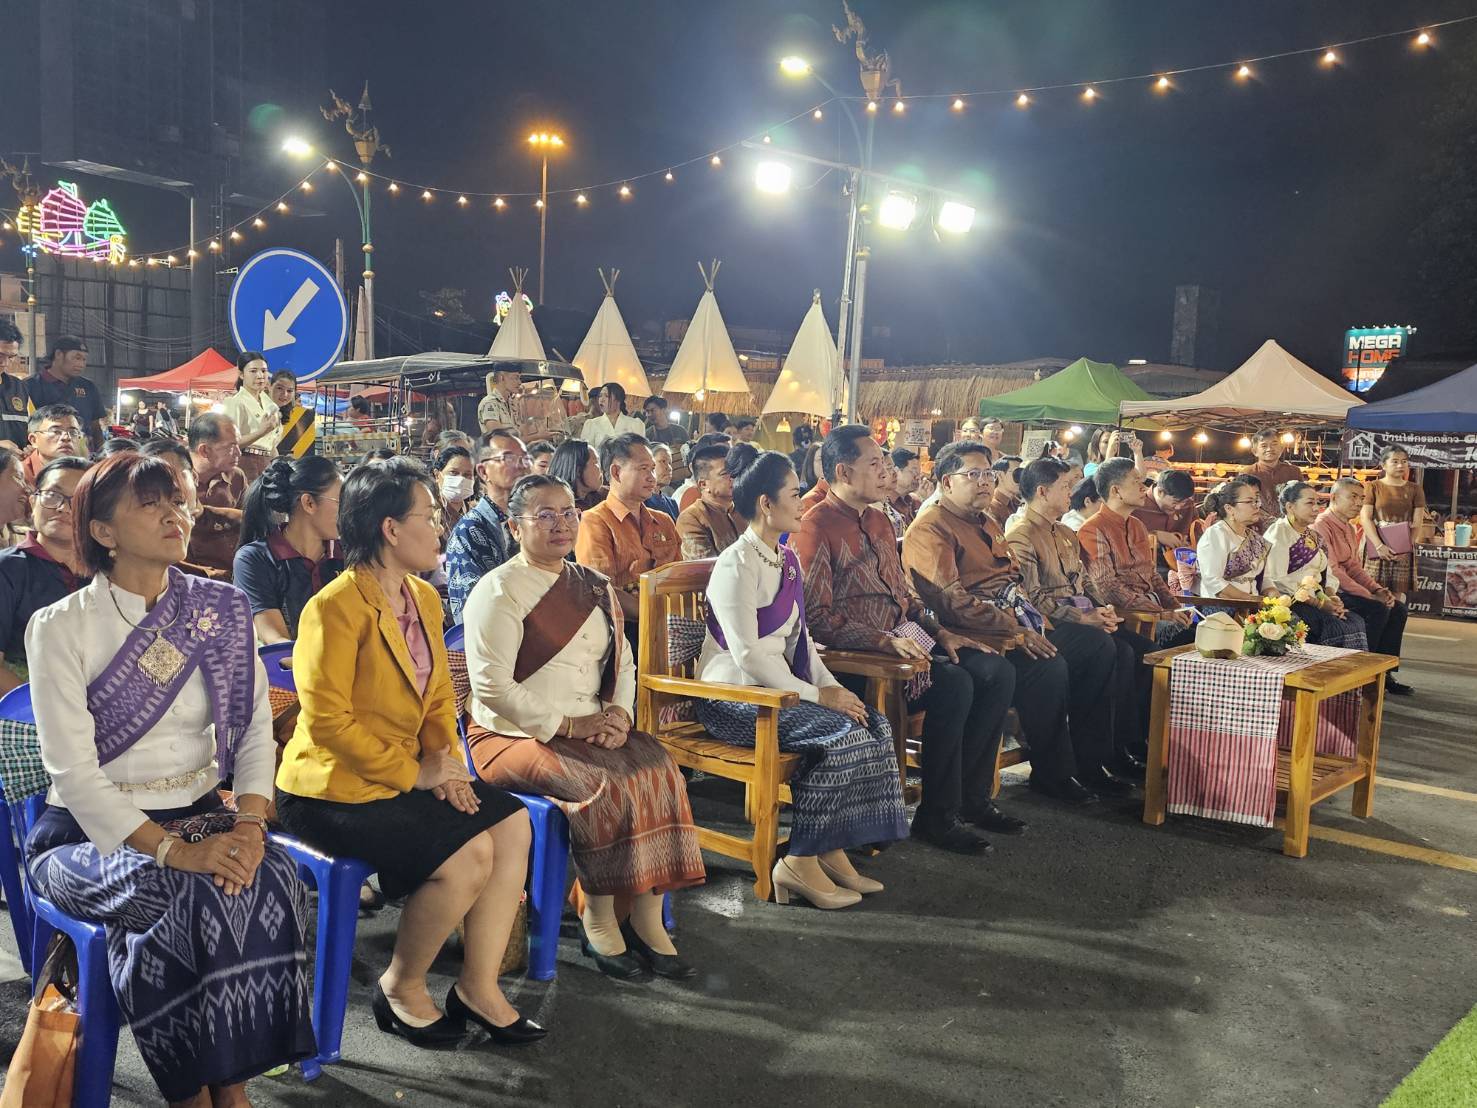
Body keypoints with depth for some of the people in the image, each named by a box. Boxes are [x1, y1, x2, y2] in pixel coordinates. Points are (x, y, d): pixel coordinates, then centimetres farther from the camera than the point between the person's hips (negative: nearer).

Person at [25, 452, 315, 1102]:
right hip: (90, 833, -3)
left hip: (201, 817, 3)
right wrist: (174, 851, -26)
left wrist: (250, 823, -17)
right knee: (191, 900, -31)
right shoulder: (61, 628, -8)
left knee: (273, 880, -27)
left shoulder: (221, 611, 5)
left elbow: (256, 729, 2)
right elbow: (75, 774, -15)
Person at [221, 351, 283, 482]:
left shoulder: (267, 401, 14)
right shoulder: (234, 402, -7)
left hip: (267, 464, 6)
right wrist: (261, 432, -27)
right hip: (245, 462, -6)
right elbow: (233, 443, -16)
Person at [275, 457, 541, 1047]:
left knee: (512, 824, -7)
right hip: (333, 788, -8)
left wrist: (447, 763, -4)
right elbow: (328, 721, -21)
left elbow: (439, 696, 14)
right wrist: (413, 773, -18)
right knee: (469, 855, -22)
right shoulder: (335, 608, -18)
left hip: (408, 772, 9)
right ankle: (401, 987, 3)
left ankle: (479, 985, 3)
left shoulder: (425, 598, 9)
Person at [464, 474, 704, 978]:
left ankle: (646, 917, -16)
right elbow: (492, 686, -15)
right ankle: (597, 918, -12)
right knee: (603, 785, -30)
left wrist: (619, 714, -3)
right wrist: (565, 724, -16)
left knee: (657, 768, -20)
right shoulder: (499, 591, -6)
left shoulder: (595, 587, 16)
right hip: (513, 735, -6)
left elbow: (623, 663, 18)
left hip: (589, 731, 6)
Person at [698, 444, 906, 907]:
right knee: (843, 734, -24)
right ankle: (800, 861, -14)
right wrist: (816, 695, -19)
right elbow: (748, 654, -22)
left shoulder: (787, 560, 13)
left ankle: (831, 850, -3)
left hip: (775, 686, 9)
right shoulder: (737, 565, -16)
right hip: (733, 697, -9)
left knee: (874, 723, -8)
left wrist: (832, 685, -1)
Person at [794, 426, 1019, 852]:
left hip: (903, 639, 9)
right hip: (857, 656, -9)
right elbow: (818, 618, -18)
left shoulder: (878, 522, 18)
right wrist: (885, 641, -26)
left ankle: (970, 795, 4)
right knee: (953, 684, -28)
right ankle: (936, 815, -15)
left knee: (998, 673, -5)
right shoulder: (815, 529, -10)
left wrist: (939, 632, 8)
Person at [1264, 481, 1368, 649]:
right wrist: (1318, 603, -17)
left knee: (1357, 622, -11)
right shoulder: (1278, 534, -7)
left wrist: (1331, 597, -4)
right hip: (1291, 602, -8)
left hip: (1315, 600, 8)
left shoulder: (1314, 535, 20)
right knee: (1337, 627, -23)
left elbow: (1327, 575, 18)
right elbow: (1277, 581, -17)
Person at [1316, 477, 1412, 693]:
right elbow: (1332, 571, -21)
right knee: (1378, 609, -25)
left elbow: (1355, 566, 17)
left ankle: (1384, 672, 3)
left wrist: (1377, 590, -1)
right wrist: (1370, 596, -20)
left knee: (1398, 609, 1)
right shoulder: (1322, 525, -15)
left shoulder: (1350, 528, 17)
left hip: (1345, 589, 10)